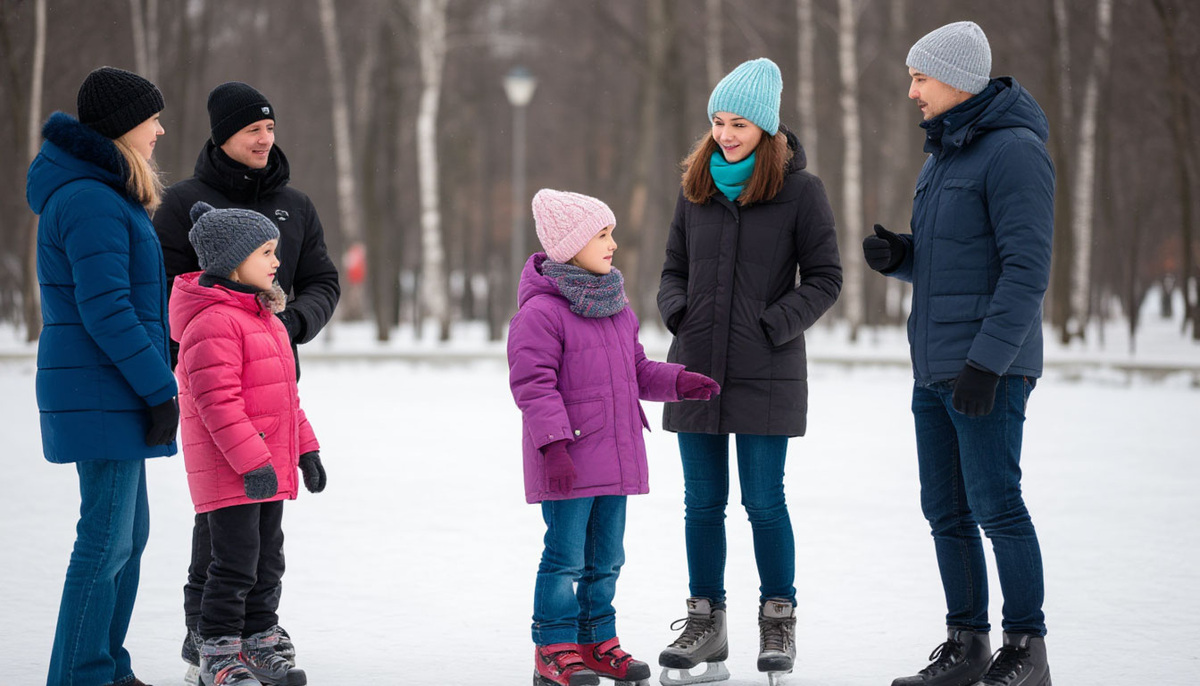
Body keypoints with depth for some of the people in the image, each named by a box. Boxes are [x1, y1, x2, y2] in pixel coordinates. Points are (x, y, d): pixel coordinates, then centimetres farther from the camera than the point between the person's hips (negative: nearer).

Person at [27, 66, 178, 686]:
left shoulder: (102, 195, 16)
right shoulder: (92, 203, -17)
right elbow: (106, 310, -22)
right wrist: (159, 388, -18)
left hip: (108, 394, 10)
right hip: (104, 394, -10)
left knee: (128, 531, 15)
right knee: (106, 537, -6)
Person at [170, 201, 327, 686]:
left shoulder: (262, 316, 17)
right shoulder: (213, 322, -17)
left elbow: (284, 396, 24)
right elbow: (217, 401, -22)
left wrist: (305, 448, 21)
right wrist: (252, 462, -24)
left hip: (267, 468, 10)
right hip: (228, 473, -10)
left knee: (267, 563, 15)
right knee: (236, 564, -5)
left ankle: (258, 646, 25)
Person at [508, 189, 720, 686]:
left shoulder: (615, 307, 13)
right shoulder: (541, 311, -14)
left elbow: (636, 371, 21)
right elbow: (533, 383, -18)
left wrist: (679, 382, 5)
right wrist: (553, 444, -24)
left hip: (614, 456, 8)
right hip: (566, 461, -8)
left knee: (605, 558, 14)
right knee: (565, 555, -4)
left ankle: (596, 641, 25)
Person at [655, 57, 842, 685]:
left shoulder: (799, 189, -4)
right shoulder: (695, 187, 9)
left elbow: (824, 279, -2)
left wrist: (774, 326, -13)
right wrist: (677, 312, -3)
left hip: (766, 374, -4)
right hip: (696, 369, 4)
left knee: (764, 502, 0)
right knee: (702, 503, 8)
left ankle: (778, 623, 14)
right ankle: (706, 625, 17)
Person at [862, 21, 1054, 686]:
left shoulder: (1013, 150, -12)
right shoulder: (941, 154, 17)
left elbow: (1027, 268, -18)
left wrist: (986, 362, -23)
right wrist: (896, 256, 3)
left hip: (989, 367, -9)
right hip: (934, 368, 9)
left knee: (995, 504, -7)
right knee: (946, 509, 9)